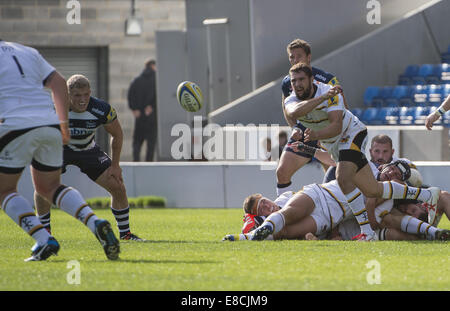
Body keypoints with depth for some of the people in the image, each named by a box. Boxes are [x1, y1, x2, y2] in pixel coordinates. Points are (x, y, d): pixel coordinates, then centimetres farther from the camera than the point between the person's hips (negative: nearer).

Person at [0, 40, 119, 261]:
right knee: (49, 187, 22)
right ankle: (95, 223, -2)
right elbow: (58, 83, 17)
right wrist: (63, 123, 20)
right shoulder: (28, 52, 22)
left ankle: (43, 240, -12)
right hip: (49, 126, 6)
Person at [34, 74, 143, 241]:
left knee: (118, 188, -7)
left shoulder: (102, 110, -25)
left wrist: (115, 165, -5)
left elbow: (117, 135, -5)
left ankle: (125, 233, 14)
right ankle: (45, 231, -5)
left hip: (88, 150, 2)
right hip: (59, 147, -2)